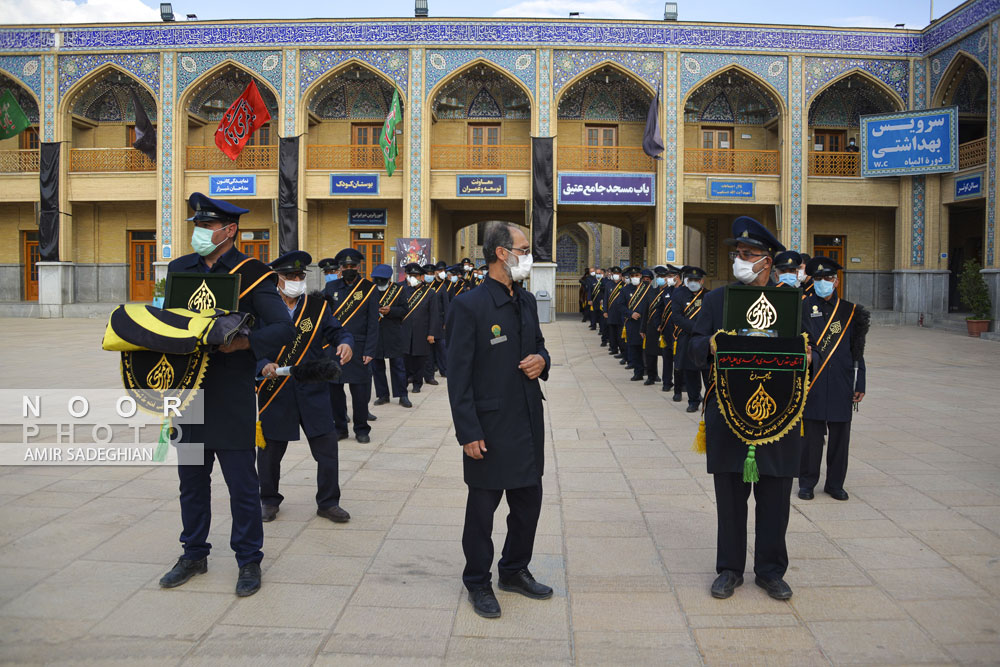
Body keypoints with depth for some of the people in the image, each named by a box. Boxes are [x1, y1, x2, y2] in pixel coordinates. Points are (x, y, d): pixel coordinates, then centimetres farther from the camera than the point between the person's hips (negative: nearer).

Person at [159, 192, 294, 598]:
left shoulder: (250, 273, -7)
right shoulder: (180, 269, 10)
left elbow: (284, 328, -13)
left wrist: (244, 341, -29)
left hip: (232, 397, -5)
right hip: (187, 392, 6)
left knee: (241, 481, 3)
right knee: (191, 480, 16)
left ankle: (249, 561, 17)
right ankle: (194, 555, 31)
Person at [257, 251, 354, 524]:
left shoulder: (317, 306, 5)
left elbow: (337, 330, 2)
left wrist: (345, 343, -21)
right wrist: (263, 366, -25)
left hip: (313, 391, 2)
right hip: (275, 393, -1)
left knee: (327, 446, 1)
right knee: (270, 449, 11)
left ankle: (328, 502, 17)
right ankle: (269, 500, 33)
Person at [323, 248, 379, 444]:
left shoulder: (369, 288, 1)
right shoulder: (331, 287, 8)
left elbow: (373, 323, -1)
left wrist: (369, 351, -7)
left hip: (358, 348, -2)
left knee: (360, 391, 1)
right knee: (334, 389, 6)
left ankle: (361, 429, 14)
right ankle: (340, 427, 20)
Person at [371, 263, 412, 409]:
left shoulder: (398, 289, 2)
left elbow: (404, 310, -1)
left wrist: (390, 311, -18)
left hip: (393, 335, -2)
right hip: (374, 334, 2)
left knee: (398, 365, 2)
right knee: (377, 366, 7)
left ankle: (402, 395, 8)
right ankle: (382, 395, 18)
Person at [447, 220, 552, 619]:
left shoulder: (527, 302, 9)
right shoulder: (469, 306, -14)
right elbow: (459, 376, -14)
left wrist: (541, 359, -3)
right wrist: (468, 433, -16)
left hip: (528, 423, 7)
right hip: (490, 428, -7)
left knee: (529, 500, 16)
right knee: (482, 507, 7)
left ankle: (515, 571, 36)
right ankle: (478, 583, 25)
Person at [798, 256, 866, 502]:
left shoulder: (849, 310, 7)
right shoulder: (804, 307, 0)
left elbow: (857, 351, 9)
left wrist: (859, 385, 6)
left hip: (841, 385, 2)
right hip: (813, 385, -2)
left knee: (840, 435, 8)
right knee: (811, 435, 3)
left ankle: (835, 484, 21)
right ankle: (807, 483, 17)